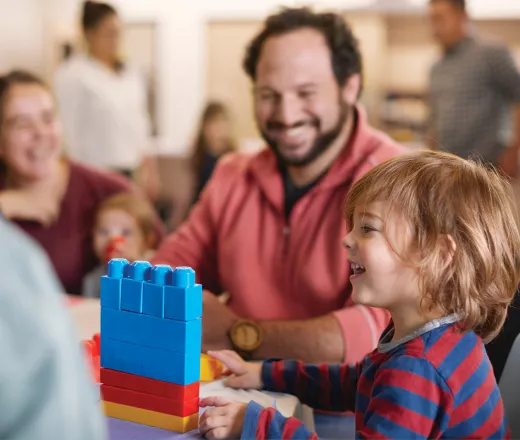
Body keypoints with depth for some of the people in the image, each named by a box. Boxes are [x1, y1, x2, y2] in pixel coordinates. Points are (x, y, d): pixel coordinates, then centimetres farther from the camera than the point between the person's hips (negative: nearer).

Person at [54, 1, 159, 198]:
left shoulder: (132, 76, 13)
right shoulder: (71, 76, -6)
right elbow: (69, 130, -7)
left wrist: (148, 166, 14)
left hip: (132, 174, 6)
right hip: (98, 174, -6)